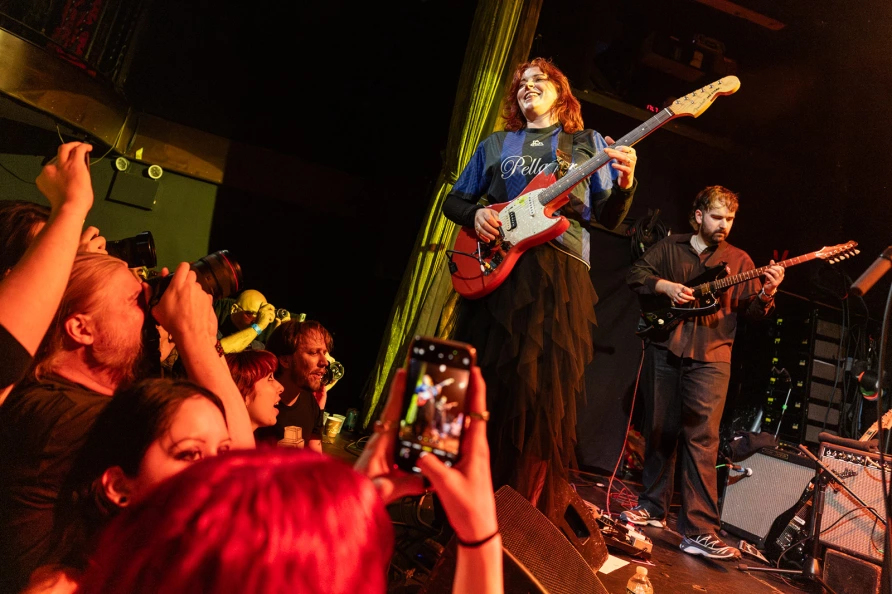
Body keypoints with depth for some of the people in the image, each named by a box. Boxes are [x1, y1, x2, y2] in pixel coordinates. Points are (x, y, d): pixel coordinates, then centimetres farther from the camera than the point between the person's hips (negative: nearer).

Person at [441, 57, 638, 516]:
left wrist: (625, 184, -12)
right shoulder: (495, 145, 20)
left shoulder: (588, 143, 16)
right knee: (482, 381, 1)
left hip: (559, 273, -2)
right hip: (494, 268, 2)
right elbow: (454, 200, 21)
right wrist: (475, 213, -2)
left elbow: (608, 218, 9)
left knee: (543, 389, -6)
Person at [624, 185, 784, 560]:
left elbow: (752, 310, 7)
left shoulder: (738, 260, 12)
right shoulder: (669, 247, 12)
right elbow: (636, 274, 4)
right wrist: (666, 286, -12)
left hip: (710, 357, -1)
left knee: (702, 439, -8)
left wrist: (767, 293, -14)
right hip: (664, 350, 1)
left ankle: (699, 531, -6)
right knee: (659, 431, 8)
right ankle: (653, 508, 23)